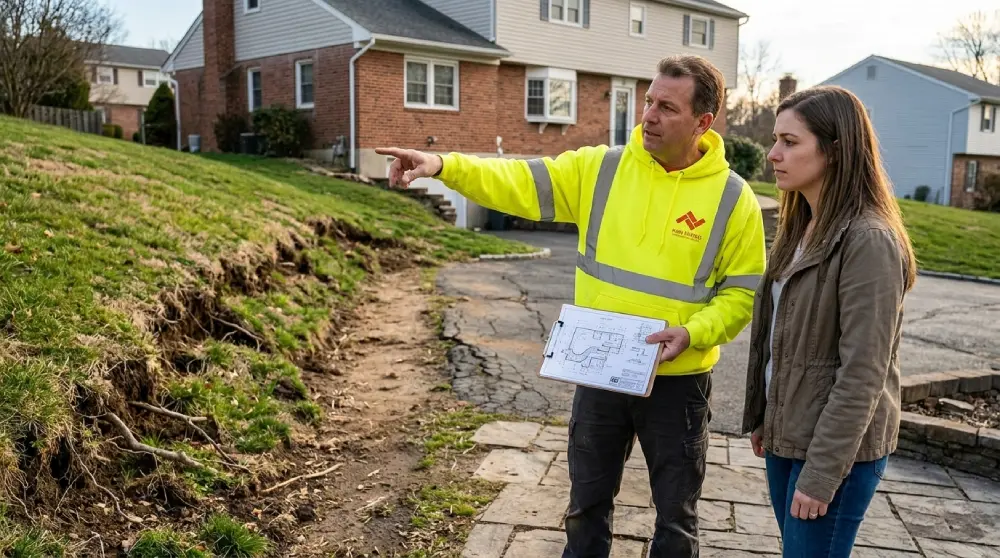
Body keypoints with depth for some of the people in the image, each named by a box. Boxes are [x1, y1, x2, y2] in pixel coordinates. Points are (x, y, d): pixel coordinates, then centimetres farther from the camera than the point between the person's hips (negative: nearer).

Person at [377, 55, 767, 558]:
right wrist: (443, 166, -24)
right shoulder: (600, 168, -4)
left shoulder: (734, 199, -9)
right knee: (587, 504, 20)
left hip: (677, 381, -2)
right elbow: (519, 183, -10)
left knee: (675, 517, 16)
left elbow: (742, 293, -5)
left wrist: (692, 333, -22)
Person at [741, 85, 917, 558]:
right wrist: (760, 417, 13)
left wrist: (822, 473, -20)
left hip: (839, 448, -8)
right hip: (787, 435, 8)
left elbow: (862, 374, -21)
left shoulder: (869, 241, -20)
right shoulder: (800, 227, 8)